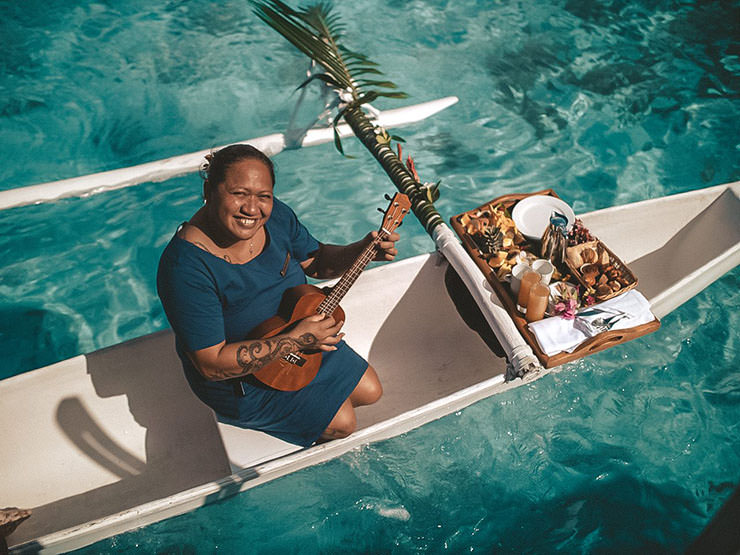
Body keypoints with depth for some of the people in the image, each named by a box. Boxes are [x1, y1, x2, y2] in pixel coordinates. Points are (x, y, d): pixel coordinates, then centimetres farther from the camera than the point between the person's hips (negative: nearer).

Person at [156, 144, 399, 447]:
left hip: (299, 335, 7)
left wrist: (364, 249, -17)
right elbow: (212, 363, -33)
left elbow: (317, 261, 1)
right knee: (342, 421, -5)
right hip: (235, 377, -6)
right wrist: (295, 340, -33)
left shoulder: (275, 215, -15)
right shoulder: (187, 268, -35)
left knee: (370, 391, 10)